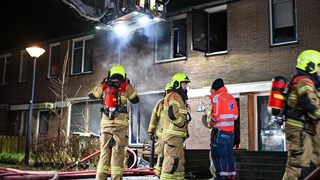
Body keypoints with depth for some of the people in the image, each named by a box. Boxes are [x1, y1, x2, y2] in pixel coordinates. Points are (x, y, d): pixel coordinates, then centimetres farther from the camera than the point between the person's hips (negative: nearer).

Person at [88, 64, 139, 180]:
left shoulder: (104, 86, 8)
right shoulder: (126, 86, 2)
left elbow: (91, 95, 22)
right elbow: (136, 100, 14)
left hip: (105, 123, 2)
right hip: (120, 124, -2)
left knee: (104, 152, 8)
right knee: (118, 153, 0)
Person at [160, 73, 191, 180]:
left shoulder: (179, 97, 22)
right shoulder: (174, 96, -12)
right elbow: (173, 115, -23)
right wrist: (184, 124, -11)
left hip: (178, 134, 11)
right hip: (173, 134, -11)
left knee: (179, 159, 16)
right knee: (172, 159, -11)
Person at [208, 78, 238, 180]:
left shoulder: (217, 97, -9)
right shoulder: (231, 98, 12)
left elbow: (215, 115, -16)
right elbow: (235, 115, 10)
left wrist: (211, 123, 1)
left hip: (220, 130, -7)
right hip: (231, 130, 7)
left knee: (219, 155, -2)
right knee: (229, 154, 12)